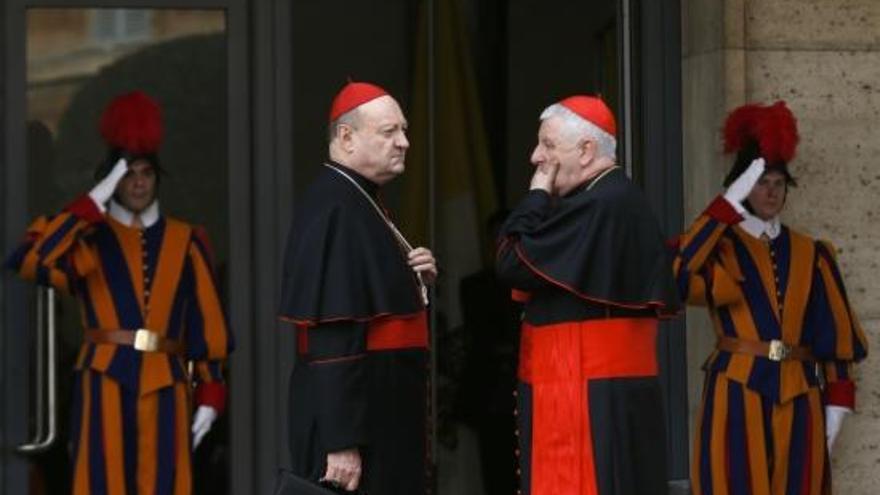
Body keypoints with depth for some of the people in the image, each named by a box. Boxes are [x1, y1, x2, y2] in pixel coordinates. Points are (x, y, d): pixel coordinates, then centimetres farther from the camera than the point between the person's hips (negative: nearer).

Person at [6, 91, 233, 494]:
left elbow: (208, 323, 10)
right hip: (105, 384, -2)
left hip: (164, 388, 2)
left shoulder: (185, 241, 11)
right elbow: (30, 261, -15)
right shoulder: (91, 239, 5)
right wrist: (95, 202, -12)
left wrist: (210, 394, 4)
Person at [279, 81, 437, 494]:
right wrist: (341, 441, -28)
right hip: (349, 409, -10)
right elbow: (332, 335, -24)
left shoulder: (362, 201, 13)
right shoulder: (334, 211, -18)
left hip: (383, 410, 10)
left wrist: (416, 279, 3)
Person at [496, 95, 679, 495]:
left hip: (586, 390, -10)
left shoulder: (595, 206, -17)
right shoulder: (625, 200, 15)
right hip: (619, 385, 10)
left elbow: (512, 263, -16)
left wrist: (537, 195, -5)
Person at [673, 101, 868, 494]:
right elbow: (679, 275, -19)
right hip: (737, 394, -3)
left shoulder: (811, 254, 13)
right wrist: (730, 205, -19)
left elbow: (834, 333, 11)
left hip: (799, 398, 3)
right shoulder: (720, 248, 4)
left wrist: (836, 403, 3)